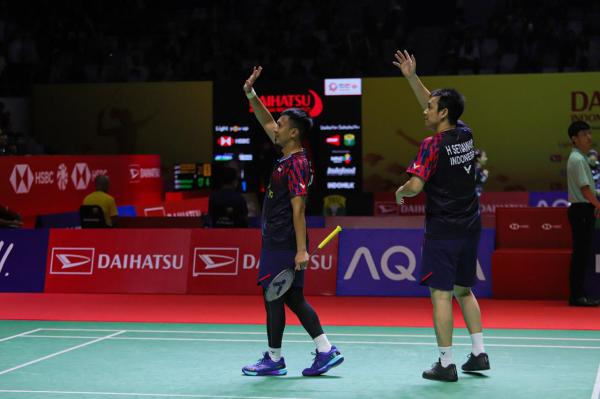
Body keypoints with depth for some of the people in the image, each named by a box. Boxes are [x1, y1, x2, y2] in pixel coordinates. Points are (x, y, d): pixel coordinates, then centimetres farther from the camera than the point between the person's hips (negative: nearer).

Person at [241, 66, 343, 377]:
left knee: (273, 297, -1)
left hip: (283, 245, -9)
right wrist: (250, 93, 15)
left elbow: (298, 209, -21)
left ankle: (274, 359, 9)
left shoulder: (296, 164, -16)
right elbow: (267, 122, 23)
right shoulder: (288, 154, 11)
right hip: (277, 242, 9)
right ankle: (326, 351, 11)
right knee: (293, 298, 11)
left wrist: (301, 250, -24)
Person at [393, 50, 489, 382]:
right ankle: (479, 354, 16)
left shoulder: (432, 146, -14)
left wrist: (400, 192, 1)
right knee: (464, 291, 18)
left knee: (441, 294, -3)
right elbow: (435, 106, 20)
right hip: (470, 228, 7)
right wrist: (412, 77, 18)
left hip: (443, 230, -7)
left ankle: (446, 364, -2)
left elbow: (415, 186, -20)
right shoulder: (465, 134, 6)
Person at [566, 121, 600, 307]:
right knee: (581, 254, -8)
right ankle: (577, 296, -6)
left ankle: (579, 295, 13)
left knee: (583, 254, 10)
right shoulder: (578, 160, -14)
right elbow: (585, 189, -17)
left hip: (583, 209, 10)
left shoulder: (580, 158, 17)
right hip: (582, 209, -10)